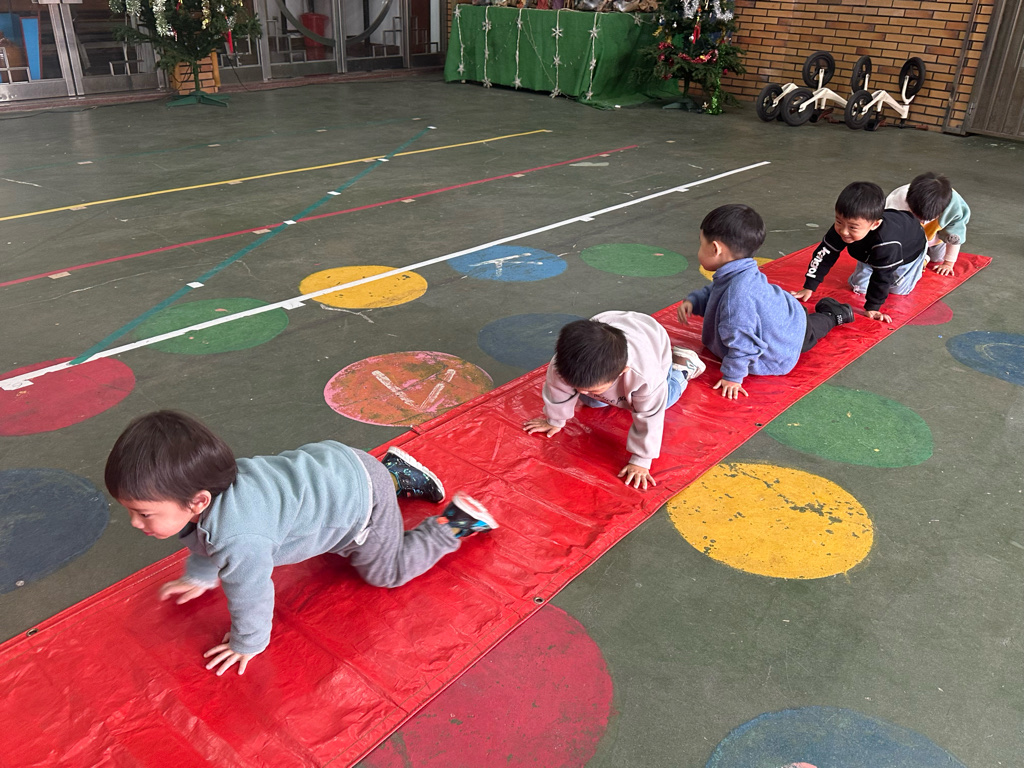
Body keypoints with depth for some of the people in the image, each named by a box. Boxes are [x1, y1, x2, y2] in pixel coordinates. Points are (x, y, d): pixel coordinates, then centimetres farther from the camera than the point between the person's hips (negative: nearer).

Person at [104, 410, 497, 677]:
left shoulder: (240, 540, -40)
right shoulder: (199, 484, -14)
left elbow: (251, 594, -21)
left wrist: (247, 644, -3)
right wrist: (199, 576, 26)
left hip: (359, 497, -8)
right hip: (327, 464, 8)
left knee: (388, 570, 14)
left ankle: (457, 521, 23)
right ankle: (395, 472, 41)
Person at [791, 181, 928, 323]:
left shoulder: (886, 243, -50)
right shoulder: (841, 228, -37)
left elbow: (881, 277, -38)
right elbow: (824, 255, -26)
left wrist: (872, 308, -34)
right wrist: (809, 288, -25)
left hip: (910, 248, -4)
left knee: (897, 289, 6)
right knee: (858, 286, 4)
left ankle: (923, 258, 29)